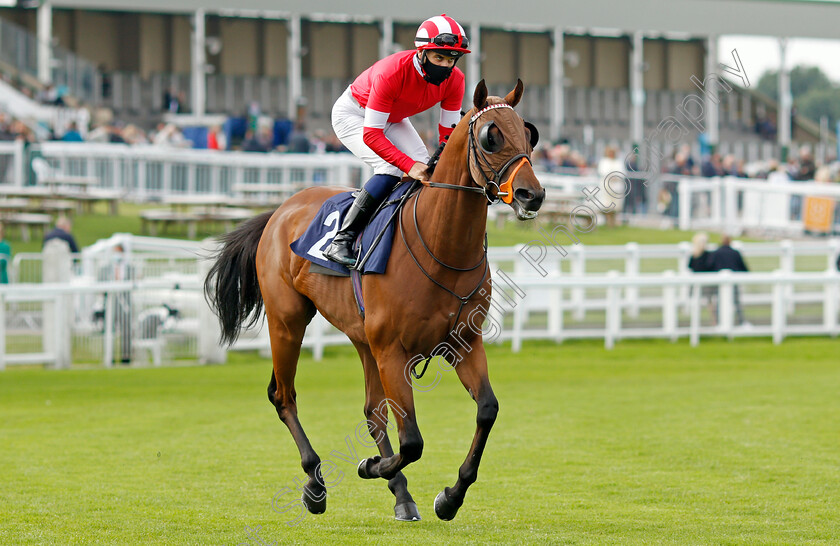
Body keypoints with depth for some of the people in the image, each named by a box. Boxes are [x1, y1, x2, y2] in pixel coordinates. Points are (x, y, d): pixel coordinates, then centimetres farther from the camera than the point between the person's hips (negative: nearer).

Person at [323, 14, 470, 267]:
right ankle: (341, 240, -24)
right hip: (353, 113, -7)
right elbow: (371, 135, -38)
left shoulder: (454, 80, -22)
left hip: (394, 120, 7)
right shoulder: (392, 73, -40)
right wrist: (409, 165, -47)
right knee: (391, 170, -25)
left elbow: (448, 133, -12)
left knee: (425, 171, -11)